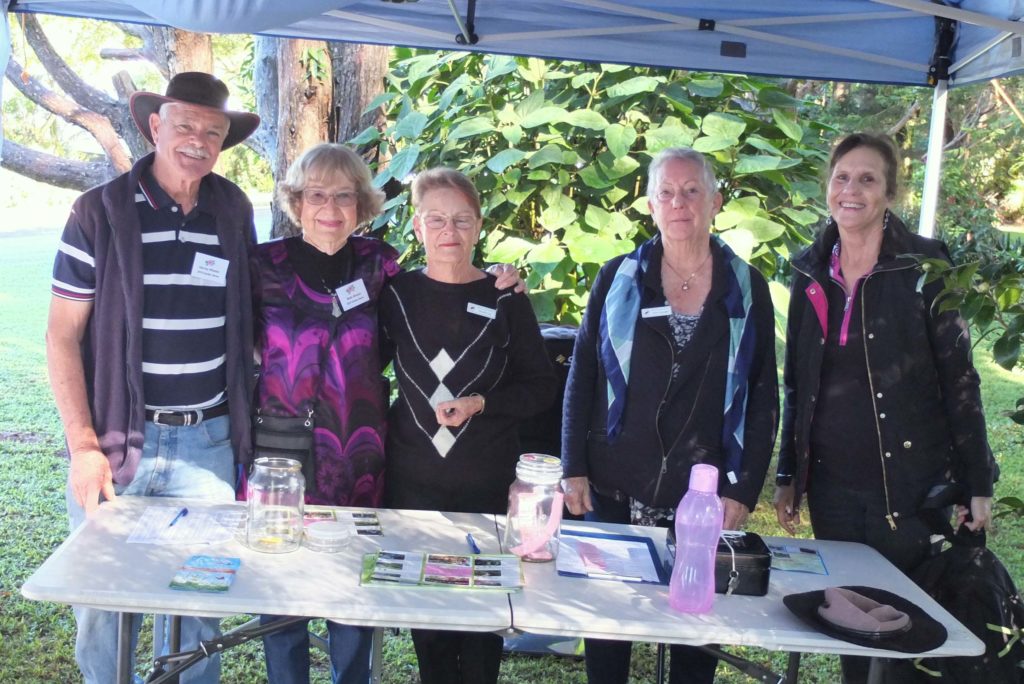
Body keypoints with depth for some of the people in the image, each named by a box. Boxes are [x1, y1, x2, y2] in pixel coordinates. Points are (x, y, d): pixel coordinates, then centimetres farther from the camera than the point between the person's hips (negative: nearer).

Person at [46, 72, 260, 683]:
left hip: (208, 442, 3)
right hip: (117, 439, -2)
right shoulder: (100, 212, -4)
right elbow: (63, 335, -4)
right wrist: (83, 446, -10)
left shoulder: (235, 212, 6)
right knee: (104, 603, 7)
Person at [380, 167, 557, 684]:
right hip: (413, 481, 1)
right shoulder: (397, 293, 1)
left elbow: (541, 387, 0)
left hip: (487, 484, -1)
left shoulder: (505, 301, -2)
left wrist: (480, 403, -14)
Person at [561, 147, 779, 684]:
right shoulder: (618, 278, 1)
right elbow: (582, 379, 3)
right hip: (615, 488, 0)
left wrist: (744, 489, -4)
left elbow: (764, 397, 3)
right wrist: (574, 469, -3)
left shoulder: (747, 288, 2)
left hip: (707, 496, 0)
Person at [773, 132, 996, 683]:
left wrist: (976, 483, -7)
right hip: (831, 482, 4)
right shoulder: (810, 271, 6)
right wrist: (788, 476, 12)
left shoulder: (923, 265, -7)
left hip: (910, 479, -4)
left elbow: (958, 378, -6)